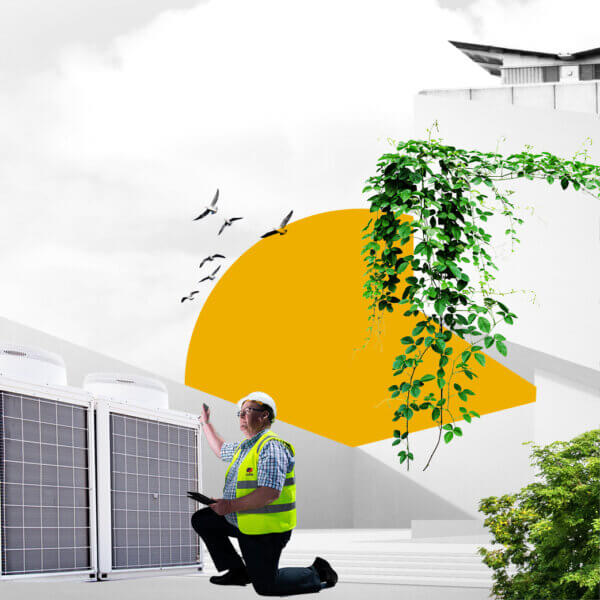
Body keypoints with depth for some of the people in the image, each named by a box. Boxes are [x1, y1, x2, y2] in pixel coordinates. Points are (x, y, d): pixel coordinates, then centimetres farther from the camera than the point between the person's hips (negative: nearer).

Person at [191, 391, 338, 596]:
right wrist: (206, 423, 37)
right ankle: (238, 572, 13)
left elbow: (270, 493, -30)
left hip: (265, 530, -10)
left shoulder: (271, 447, -20)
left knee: (265, 586, -7)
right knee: (201, 520, 12)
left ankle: (317, 574, 12)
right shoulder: (243, 447, 13)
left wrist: (230, 506, -26)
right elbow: (220, 449, 38)